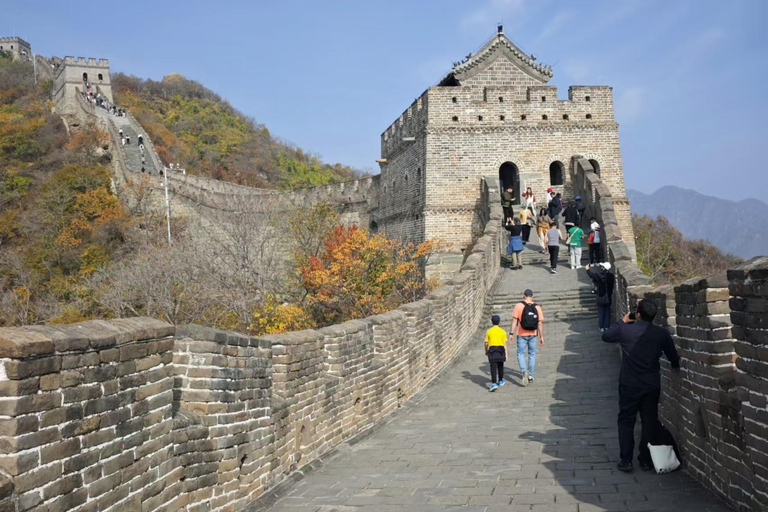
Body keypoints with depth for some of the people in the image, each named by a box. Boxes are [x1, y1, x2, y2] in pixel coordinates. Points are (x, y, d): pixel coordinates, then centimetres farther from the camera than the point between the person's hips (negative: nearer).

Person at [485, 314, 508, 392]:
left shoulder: (489, 331, -1)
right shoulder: (502, 331, 1)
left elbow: (486, 343, 3)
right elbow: (505, 343, 0)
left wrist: (486, 351, 19)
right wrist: (506, 353, 5)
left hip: (492, 349, -2)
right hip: (500, 349, 2)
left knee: (493, 367, -6)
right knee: (500, 366, 20)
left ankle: (494, 383, -18)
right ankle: (501, 381, 36)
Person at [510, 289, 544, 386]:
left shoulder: (518, 306, -7)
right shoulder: (537, 307, 0)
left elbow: (514, 320, -8)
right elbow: (540, 323, 0)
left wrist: (511, 333, -4)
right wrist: (541, 337, 6)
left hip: (521, 335, -2)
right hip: (533, 335, 2)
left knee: (520, 353, 7)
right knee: (532, 354, 14)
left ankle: (524, 370, -17)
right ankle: (530, 376, 18)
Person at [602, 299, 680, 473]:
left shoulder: (625, 330, -12)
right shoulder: (662, 333, -6)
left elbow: (606, 336, 7)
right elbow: (673, 356, 7)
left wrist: (623, 322, 16)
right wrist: (675, 366, 30)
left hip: (629, 385, -1)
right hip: (652, 386, 2)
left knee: (626, 422, 8)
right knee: (650, 423, 11)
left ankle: (625, 461, 7)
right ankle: (646, 461, 16)